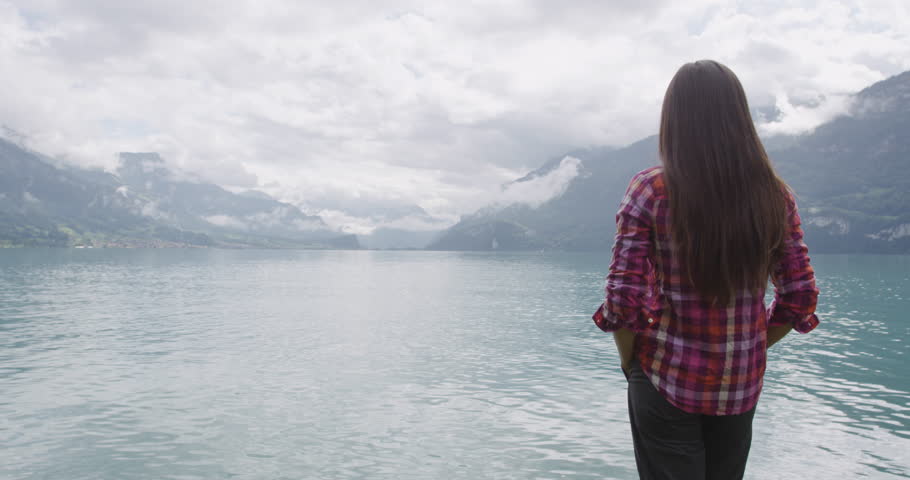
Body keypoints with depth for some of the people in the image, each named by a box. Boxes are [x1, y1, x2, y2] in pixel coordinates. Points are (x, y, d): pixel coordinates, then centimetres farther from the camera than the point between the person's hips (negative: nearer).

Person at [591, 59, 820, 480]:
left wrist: (630, 363, 1)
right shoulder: (775, 196, -4)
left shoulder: (651, 190, -15)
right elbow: (800, 297, 1)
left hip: (668, 382, -3)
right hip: (742, 388, 4)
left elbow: (623, 298, -16)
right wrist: (748, 351, 14)